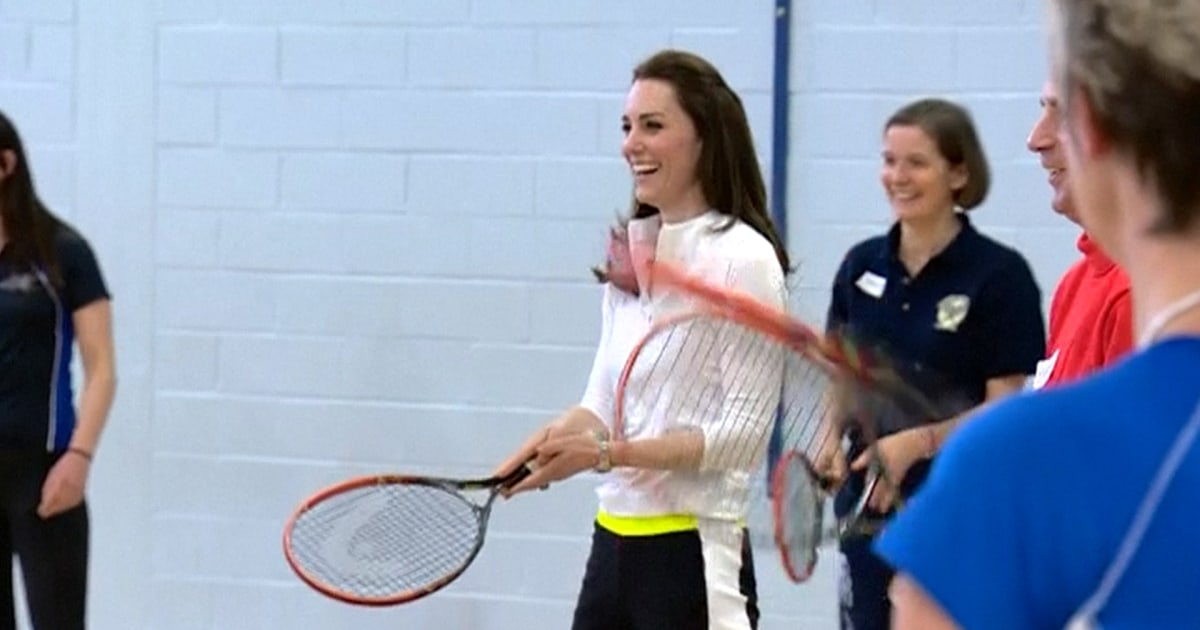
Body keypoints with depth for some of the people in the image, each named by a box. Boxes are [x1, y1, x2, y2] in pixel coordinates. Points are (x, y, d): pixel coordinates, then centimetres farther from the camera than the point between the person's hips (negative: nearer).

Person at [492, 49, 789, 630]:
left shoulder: (743, 257, -11)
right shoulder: (631, 254, 11)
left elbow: (742, 429, -16)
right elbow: (605, 400, 13)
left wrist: (609, 453, -23)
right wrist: (552, 443, -8)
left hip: (694, 553, -8)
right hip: (614, 540, 8)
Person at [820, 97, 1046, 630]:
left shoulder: (1000, 274, -9)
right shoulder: (861, 265, 7)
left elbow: (1005, 410, -11)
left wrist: (920, 441, -23)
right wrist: (833, 438, -3)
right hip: (869, 504, 5)